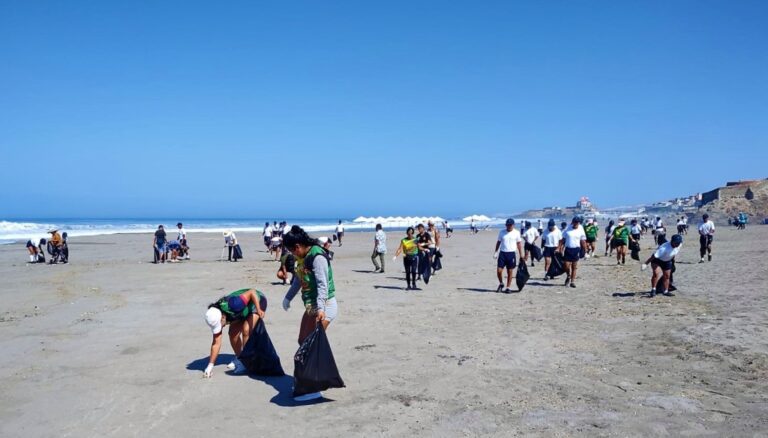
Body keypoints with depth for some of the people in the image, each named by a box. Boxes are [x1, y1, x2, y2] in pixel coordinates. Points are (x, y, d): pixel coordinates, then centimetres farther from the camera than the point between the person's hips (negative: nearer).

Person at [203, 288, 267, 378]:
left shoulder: (232, 305, -41)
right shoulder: (215, 317, -20)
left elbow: (252, 292, -37)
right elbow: (216, 343, -15)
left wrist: (259, 310, -44)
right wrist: (210, 365, -17)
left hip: (257, 300, -6)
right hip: (244, 309, 6)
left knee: (246, 330, -21)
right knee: (233, 333, -4)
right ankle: (239, 358, 20)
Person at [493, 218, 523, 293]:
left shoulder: (516, 233, 0)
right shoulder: (502, 232, 4)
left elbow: (519, 244, 5)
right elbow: (498, 242, 11)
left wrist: (521, 255, 3)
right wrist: (495, 252, 4)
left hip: (511, 254, -1)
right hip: (502, 253, 1)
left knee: (510, 272, 3)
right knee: (499, 271, -4)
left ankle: (508, 288, 14)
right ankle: (501, 284, 21)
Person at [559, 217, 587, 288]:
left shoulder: (581, 231, 1)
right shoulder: (567, 229, 3)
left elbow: (583, 242, 5)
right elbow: (563, 240, 6)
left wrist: (585, 250, 0)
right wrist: (561, 249, 0)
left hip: (576, 249, 0)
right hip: (568, 249, 0)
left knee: (574, 267, 4)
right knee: (567, 266, -3)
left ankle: (572, 281, 12)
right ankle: (568, 276, 26)